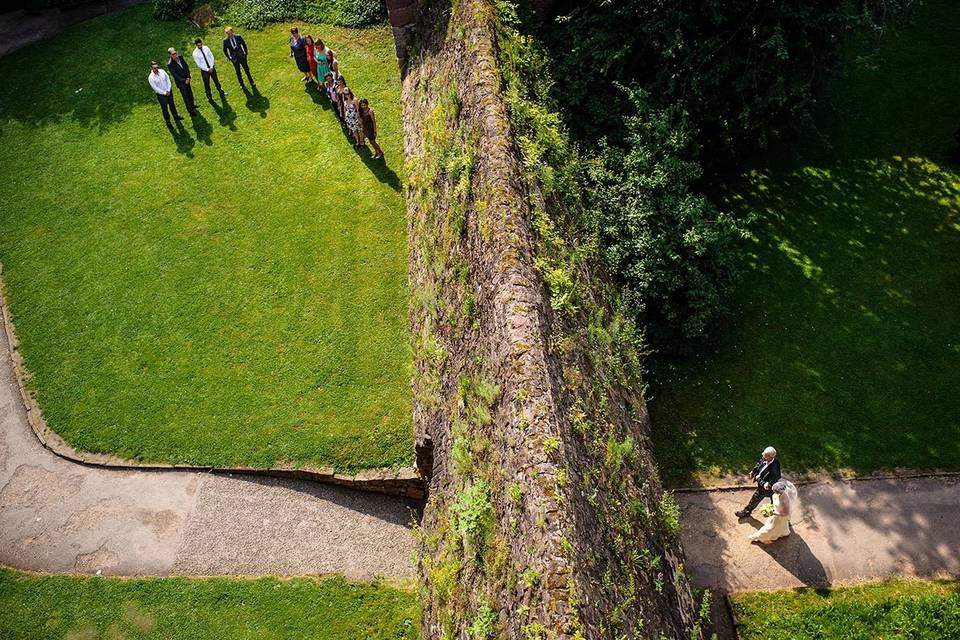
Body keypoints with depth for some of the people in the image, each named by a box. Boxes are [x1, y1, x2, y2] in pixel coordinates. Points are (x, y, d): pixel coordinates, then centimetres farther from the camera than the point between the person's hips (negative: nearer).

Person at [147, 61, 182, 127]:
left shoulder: (162, 71, -8)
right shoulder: (151, 78, -21)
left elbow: (168, 79, -2)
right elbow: (155, 88, -18)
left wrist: (168, 90, -10)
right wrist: (164, 93, -15)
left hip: (169, 91, 5)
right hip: (161, 94, -5)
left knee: (172, 104, 23)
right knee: (164, 108, 7)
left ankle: (175, 116, 46)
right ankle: (168, 121, 21)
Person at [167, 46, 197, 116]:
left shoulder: (180, 57, -6)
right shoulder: (170, 64, -23)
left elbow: (186, 66, 1)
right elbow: (175, 75, -20)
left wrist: (188, 77, -8)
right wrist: (184, 80, -20)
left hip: (186, 79, 6)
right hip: (180, 82, -6)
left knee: (190, 93, 22)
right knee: (186, 96, 2)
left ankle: (192, 105, 45)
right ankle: (190, 110, 13)